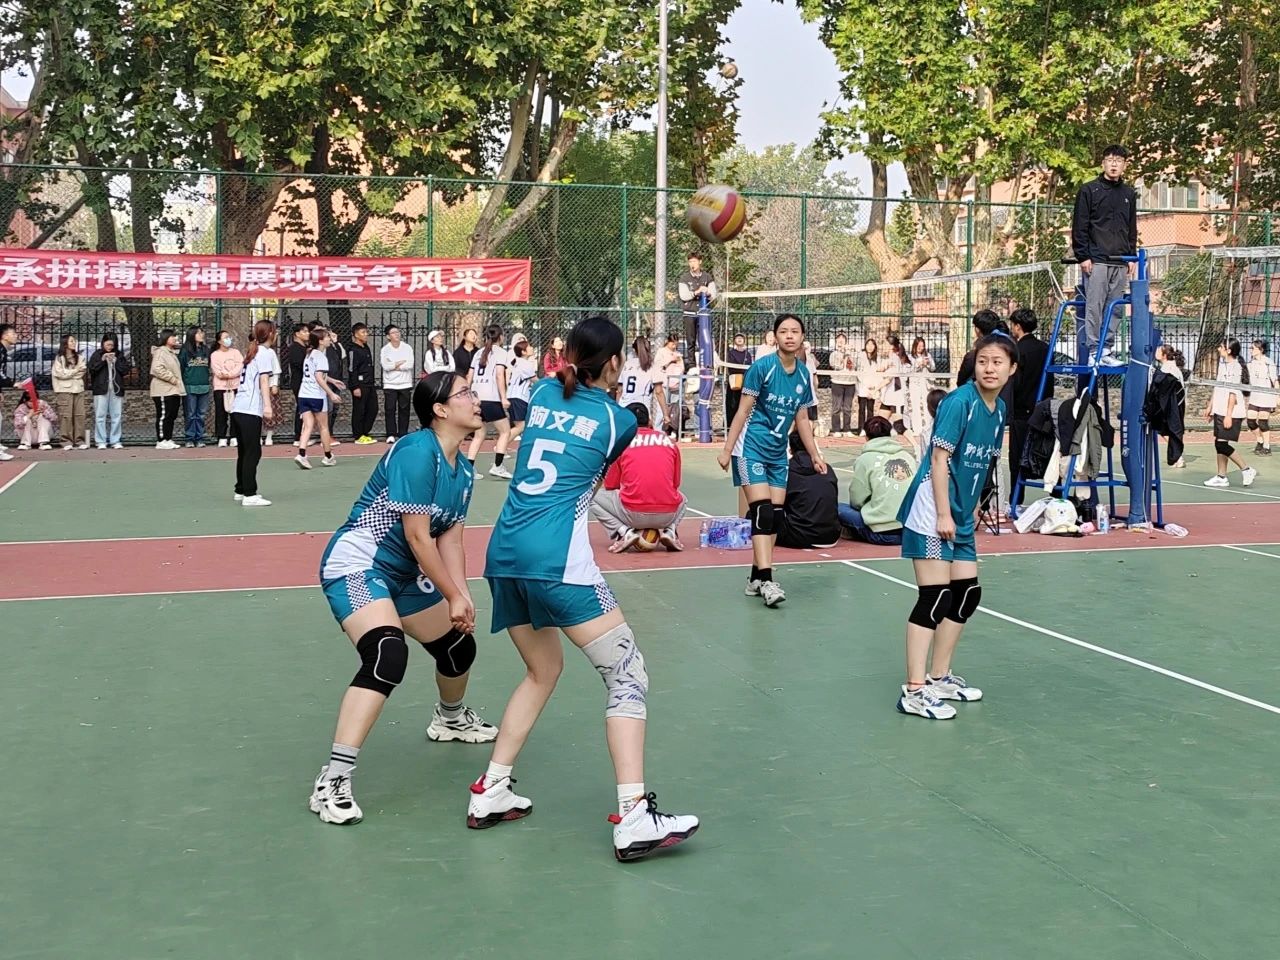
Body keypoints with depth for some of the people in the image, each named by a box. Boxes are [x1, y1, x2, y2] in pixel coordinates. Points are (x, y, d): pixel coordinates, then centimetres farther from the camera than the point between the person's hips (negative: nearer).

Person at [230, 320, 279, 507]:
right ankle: (250, 495, -9)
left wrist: (268, 397, 42)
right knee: (253, 453, -7)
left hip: (238, 408, 9)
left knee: (244, 452, 17)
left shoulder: (252, 351, 22)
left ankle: (241, 491, 25)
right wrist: (267, 405, -22)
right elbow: (264, 380, -14)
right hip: (251, 410, -9)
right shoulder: (267, 352, -4)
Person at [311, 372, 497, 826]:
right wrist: (453, 595, -12)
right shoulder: (416, 452, -22)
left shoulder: (462, 469, 6)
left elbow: (450, 538, 6)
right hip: (356, 565, -10)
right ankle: (332, 782, -28)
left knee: (459, 646, 19)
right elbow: (417, 536, -21)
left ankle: (451, 718, 54)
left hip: (404, 573, 10)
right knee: (388, 656, -31)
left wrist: (462, 596, -8)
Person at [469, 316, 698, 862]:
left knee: (542, 671, 24)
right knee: (628, 675, -2)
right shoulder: (619, 420, 3)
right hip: (556, 557, -7)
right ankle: (633, 820, -11)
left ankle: (490, 795, 23)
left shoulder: (542, 393, 15)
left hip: (504, 551, 7)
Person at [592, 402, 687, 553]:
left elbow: (610, 487, 12)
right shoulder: (669, 440, 14)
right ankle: (669, 531, 8)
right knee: (682, 499, 39)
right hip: (668, 515, 3)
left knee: (595, 497, 22)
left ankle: (625, 533, -1)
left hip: (634, 514, -3)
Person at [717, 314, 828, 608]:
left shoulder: (804, 374, 6)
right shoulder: (762, 367, -11)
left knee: (774, 515, 4)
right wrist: (727, 450, -11)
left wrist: (815, 455, 16)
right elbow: (743, 411, -9)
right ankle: (766, 580, -18)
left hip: (778, 453, 6)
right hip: (751, 448, -6)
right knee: (762, 511, -16)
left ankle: (756, 578, 14)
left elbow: (802, 419, 15)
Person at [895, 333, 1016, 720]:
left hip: (961, 516, 9)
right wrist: (943, 513, -20)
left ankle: (939, 677, 25)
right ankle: (914, 691, -7)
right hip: (932, 511, -9)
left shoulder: (999, 409, 8)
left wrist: (973, 506, 17)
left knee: (968, 594, 12)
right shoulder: (959, 401, -16)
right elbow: (939, 458, -18)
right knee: (935, 598, -11)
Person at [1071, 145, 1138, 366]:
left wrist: (1132, 256, 14)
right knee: (1094, 306, -7)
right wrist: (1083, 256, -10)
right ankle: (1094, 351, -4)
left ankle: (1108, 350, 10)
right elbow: (1079, 226, -3)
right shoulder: (1089, 190, 0)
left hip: (1120, 261, 5)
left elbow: (1132, 229, 21)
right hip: (1096, 260, -5)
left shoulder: (1129, 194, 16)